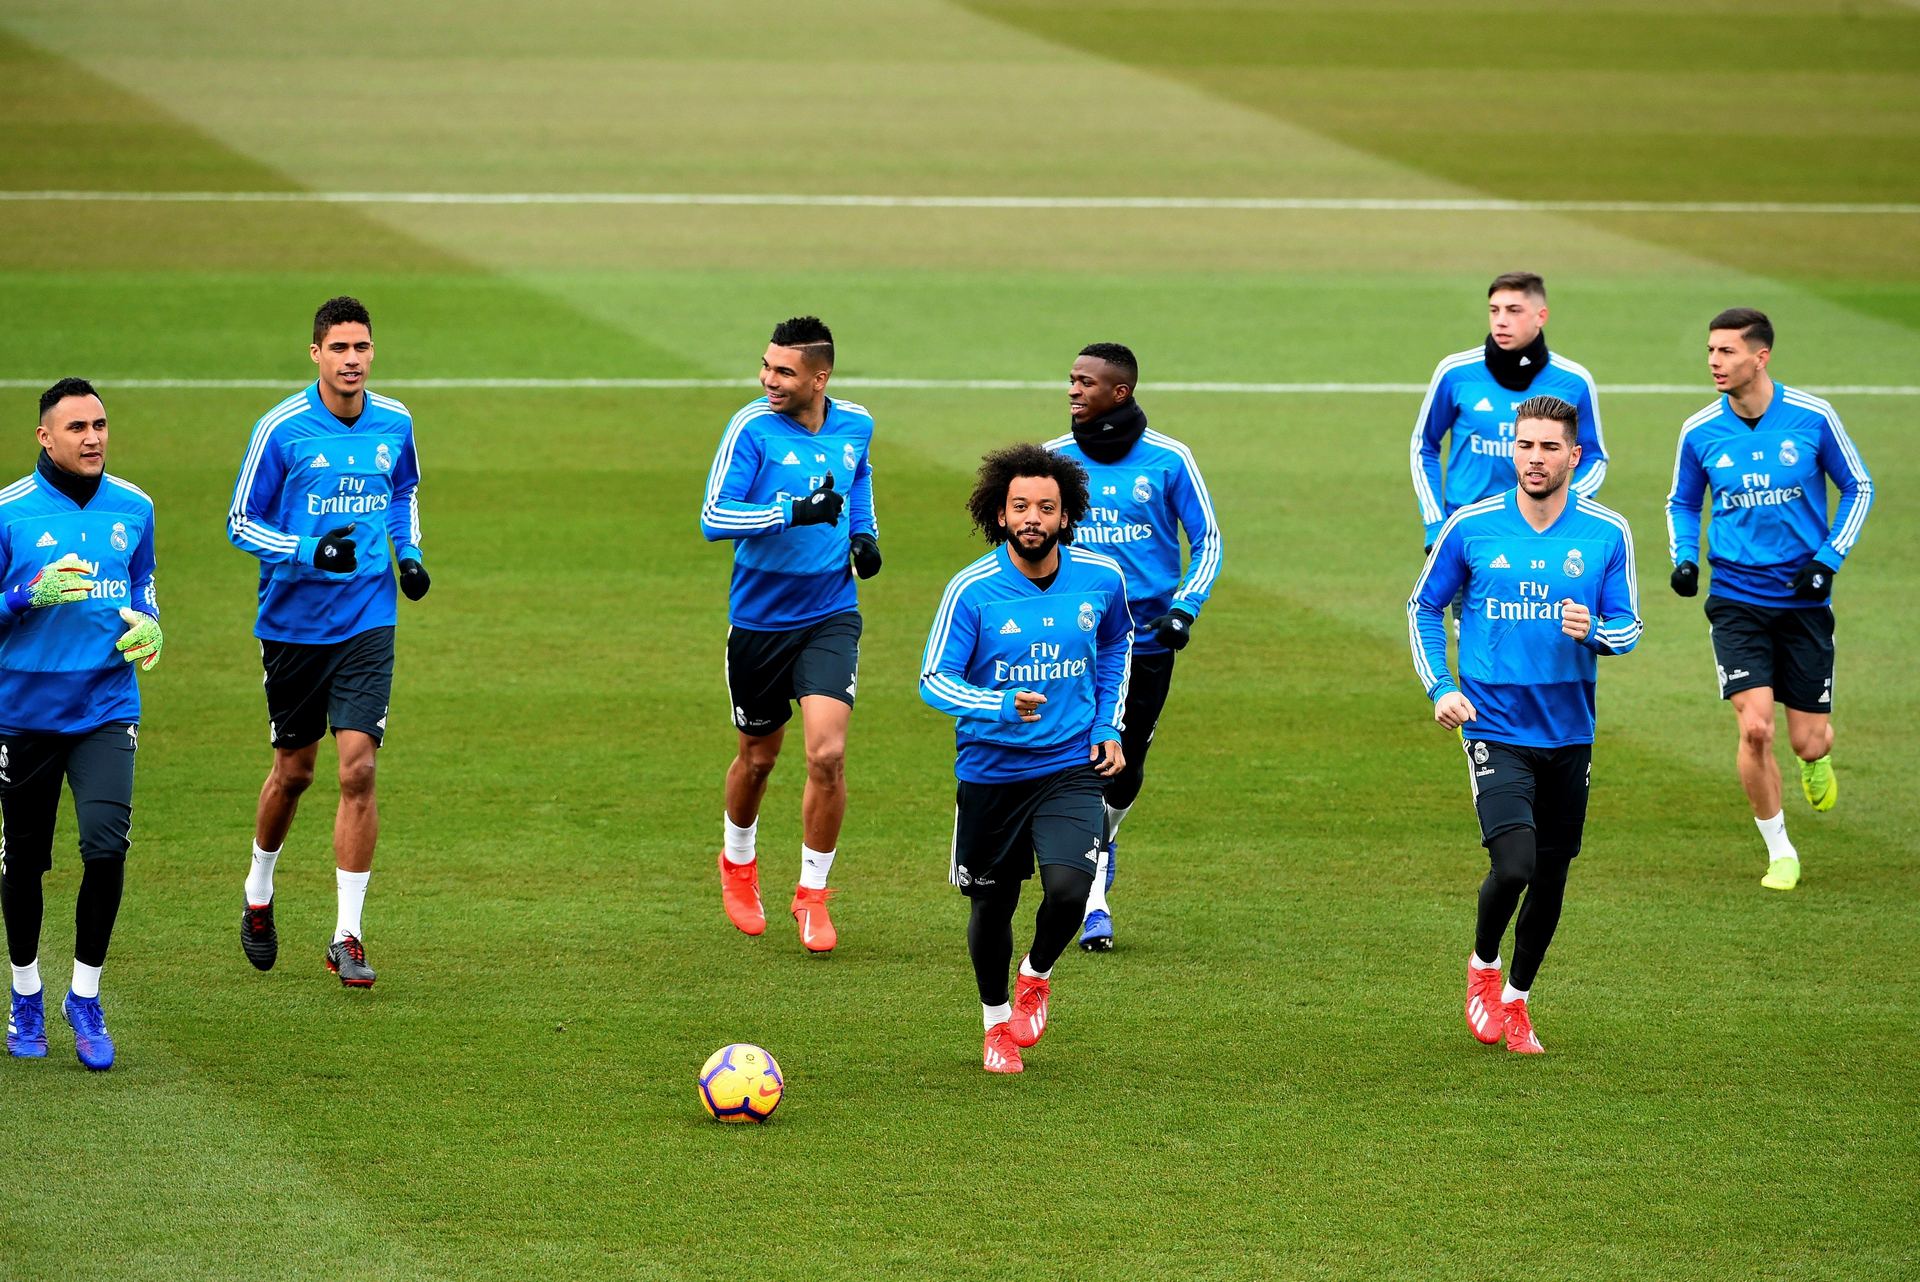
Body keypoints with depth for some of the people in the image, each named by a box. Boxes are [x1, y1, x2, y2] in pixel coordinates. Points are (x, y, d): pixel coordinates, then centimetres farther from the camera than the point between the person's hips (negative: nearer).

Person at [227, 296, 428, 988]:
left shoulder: (394, 424, 1)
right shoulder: (280, 429, -10)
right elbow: (241, 523, -5)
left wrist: (408, 553, 4)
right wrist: (310, 553, -21)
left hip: (367, 624, 1)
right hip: (292, 621, -1)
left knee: (357, 769, -11)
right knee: (293, 770, 11)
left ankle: (348, 937, -5)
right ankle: (258, 897, 38)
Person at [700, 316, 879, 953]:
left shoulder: (855, 425, -1)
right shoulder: (752, 429, -14)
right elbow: (713, 518, -20)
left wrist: (864, 534, 6)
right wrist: (795, 512, -30)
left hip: (830, 617, 2)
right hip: (760, 619, -2)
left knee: (827, 754, -14)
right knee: (758, 757, 14)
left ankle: (813, 894, 3)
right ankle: (738, 863, 44)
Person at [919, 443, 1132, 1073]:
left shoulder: (1101, 578, -4)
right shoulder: (971, 590, -14)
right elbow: (935, 680, -15)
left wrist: (1110, 729, 10)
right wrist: (1002, 706, -34)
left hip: (1071, 767, 1)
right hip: (990, 769, -1)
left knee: (1067, 889, -19)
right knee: (992, 905, 10)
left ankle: (1036, 977, 15)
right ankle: (997, 1021, 38)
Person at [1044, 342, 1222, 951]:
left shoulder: (1168, 460, -4)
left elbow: (1206, 539, 4)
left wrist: (1185, 607, -8)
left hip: (1148, 640, 0)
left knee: (1126, 769, 8)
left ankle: (1096, 847, 38)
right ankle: (1094, 899, -1)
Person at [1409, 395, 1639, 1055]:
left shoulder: (1606, 533, -1)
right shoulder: (1471, 527, -4)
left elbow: (1628, 626, 4)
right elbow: (1424, 606, 10)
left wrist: (1594, 631, -19)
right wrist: (1439, 686, -2)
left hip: (1569, 733, 3)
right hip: (1496, 729, -3)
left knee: (1550, 878, 10)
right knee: (1514, 865, -19)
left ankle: (1516, 998, 32)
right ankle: (1482, 964, 11)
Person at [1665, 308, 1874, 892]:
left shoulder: (1812, 417, -8)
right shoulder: (1700, 432, -3)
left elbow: (1857, 488, 4)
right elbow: (1683, 503, 13)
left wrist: (1828, 558, -7)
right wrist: (1684, 558, -5)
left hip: (1804, 599, 0)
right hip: (1736, 598, 0)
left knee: (1808, 740, 1)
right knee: (1755, 727, -15)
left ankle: (1816, 757, 41)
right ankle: (1779, 851, 5)